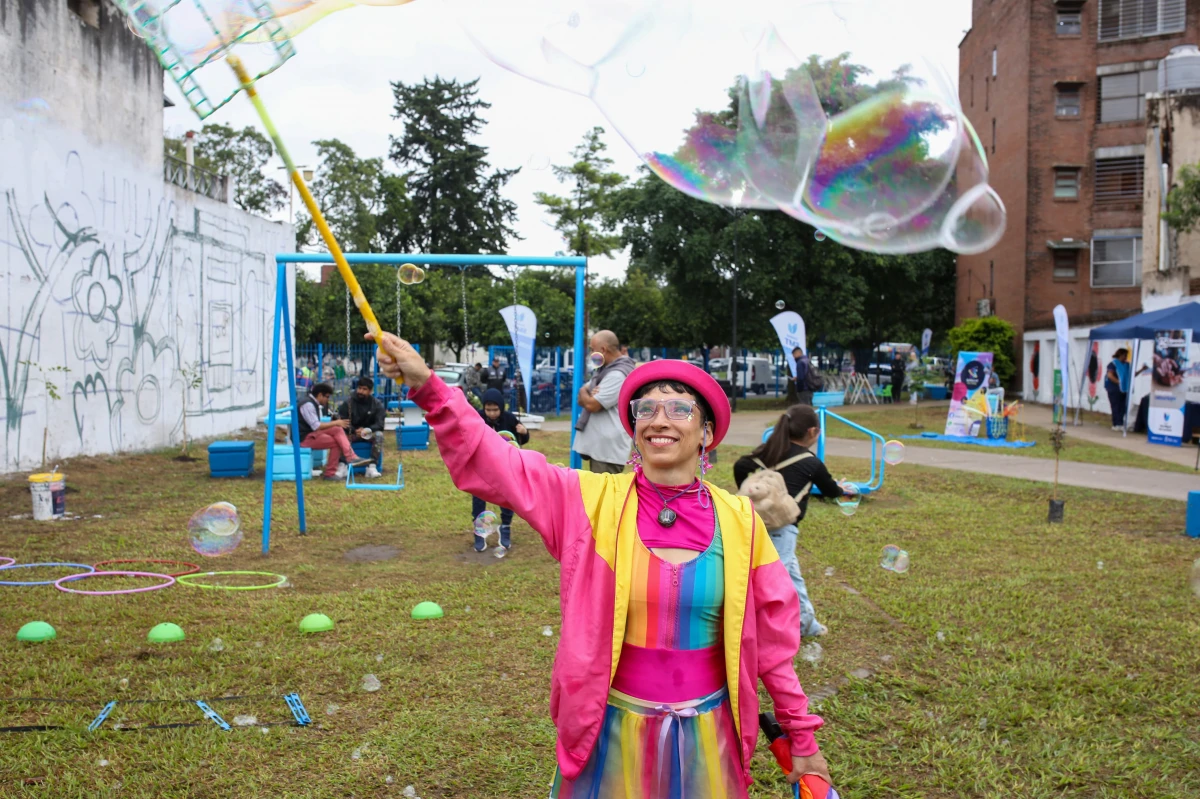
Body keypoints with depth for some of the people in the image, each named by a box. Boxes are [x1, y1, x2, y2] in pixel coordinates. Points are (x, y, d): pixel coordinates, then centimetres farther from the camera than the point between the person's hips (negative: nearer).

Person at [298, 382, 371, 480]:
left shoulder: (314, 403, 16)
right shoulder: (308, 404, -16)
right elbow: (316, 426, -23)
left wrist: (336, 424, 2)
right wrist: (335, 423, -16)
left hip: (311, 433, 9)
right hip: (303, 438, -9)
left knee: (337, 430, -8)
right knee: (336, 442, -17)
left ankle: (351, 458, -19)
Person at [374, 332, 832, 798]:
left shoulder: (737, 520, -6)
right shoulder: (593, 501, -8)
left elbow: (774, 636, 1)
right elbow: (487, 462, -15)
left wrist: (802, 737, 5)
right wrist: (427, 388, -29)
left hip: (705, 736, 1)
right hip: (612, 729, 0)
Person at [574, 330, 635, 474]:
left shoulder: (618, 375, -17)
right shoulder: (605, 370, 17)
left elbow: (592, 404, -20)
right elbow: (582, 399, 18)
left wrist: (584, 393, 3)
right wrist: (589, 394, -7)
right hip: (598, 446, 11)